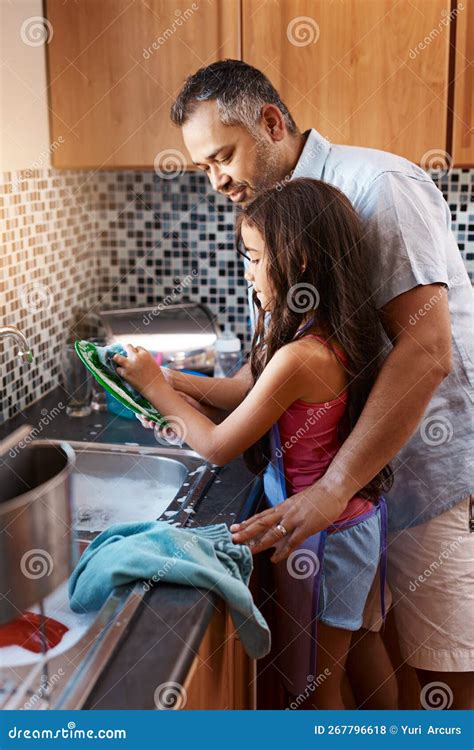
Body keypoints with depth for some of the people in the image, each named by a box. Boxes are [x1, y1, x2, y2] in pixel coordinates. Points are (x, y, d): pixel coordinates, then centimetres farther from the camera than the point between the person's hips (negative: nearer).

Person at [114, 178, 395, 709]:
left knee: (311, 685, 14)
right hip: (354, 518, 9)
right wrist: (168, 379, 7)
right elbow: (244, 390, 11)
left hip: (323, 535, -9)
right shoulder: (335, 337, -2)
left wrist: (156, 388, -7)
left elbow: (217, 447, -19)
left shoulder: (298, 358, -30)